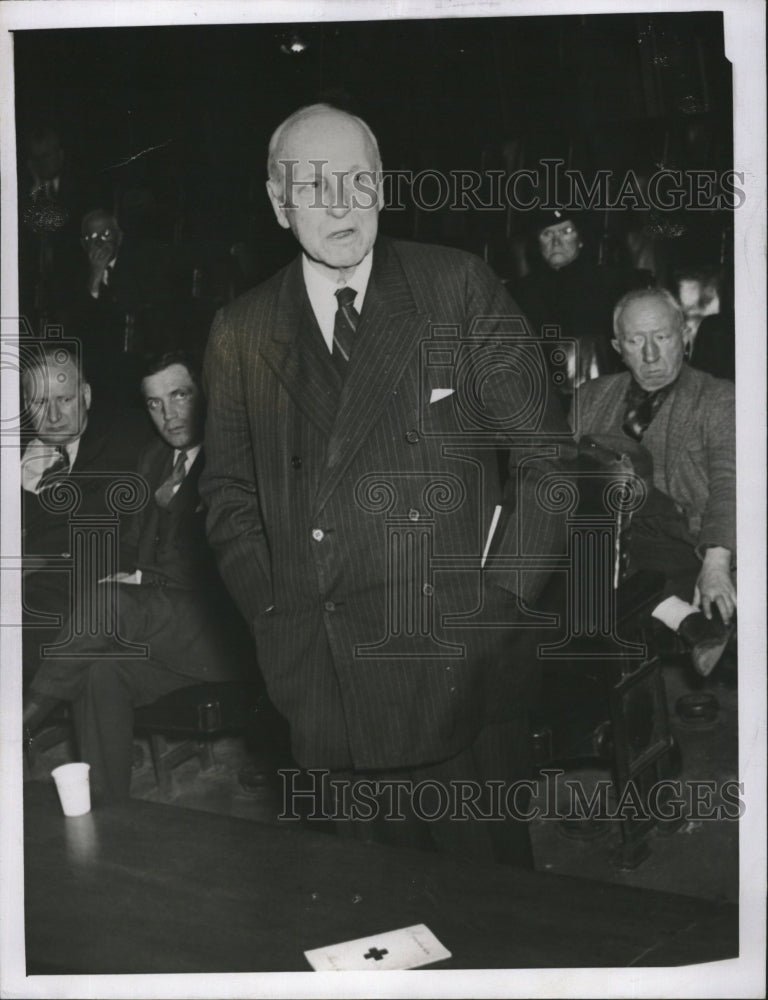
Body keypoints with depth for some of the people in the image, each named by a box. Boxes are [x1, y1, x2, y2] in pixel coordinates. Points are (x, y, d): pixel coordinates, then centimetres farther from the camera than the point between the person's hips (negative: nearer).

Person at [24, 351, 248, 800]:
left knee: (105, 604, -25)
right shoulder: (157, 458, 15)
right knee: (104, 673, -21)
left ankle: (33, 709, -7)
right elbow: (133, 549, 19)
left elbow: (214, 571, -13)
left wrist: (141, 578, -8)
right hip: (160, 621, 7)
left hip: (217, 635, -6)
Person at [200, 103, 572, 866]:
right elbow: (227, 492, 13)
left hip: (463, 666, -2)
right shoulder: (240, 332, 7)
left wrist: (503, 595, -6)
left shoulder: (459, 286, 0)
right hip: (327, 680, 2)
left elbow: (545, 450, 0)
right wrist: (275, 613, 2)